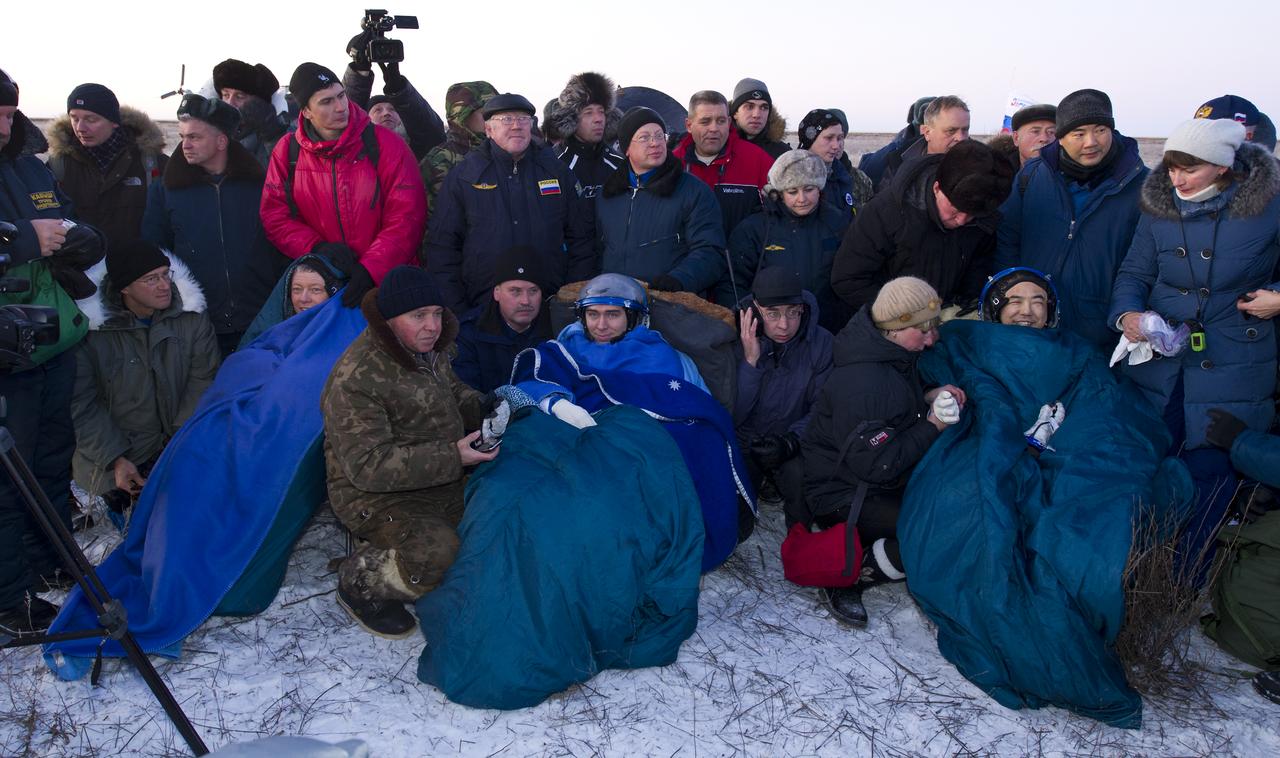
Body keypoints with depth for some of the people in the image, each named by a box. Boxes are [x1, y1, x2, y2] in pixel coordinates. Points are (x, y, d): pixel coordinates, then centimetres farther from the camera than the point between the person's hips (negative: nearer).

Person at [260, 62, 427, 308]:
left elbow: (406, 217, -12)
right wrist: (316, 247, -15)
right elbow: (274, 217, 3)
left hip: (386, 281, -2)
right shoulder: (286, 152, 2)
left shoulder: (385, 145, -7)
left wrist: (371, 269, -22)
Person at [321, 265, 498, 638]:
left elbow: (455, 393, 22)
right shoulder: (356, 378, -23)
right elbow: (368, 466, -27)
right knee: (441, 559, -31)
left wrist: (487, 409, -2)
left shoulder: (428, 348, 3)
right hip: (376, 496, -9)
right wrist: (452, 457, -31)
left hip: (442, 479, 9)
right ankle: (359, 580, 0)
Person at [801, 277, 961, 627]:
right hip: (844, 500, -10)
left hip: (881, 487, 10)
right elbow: (876, 464, -26)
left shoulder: (893, 359, 6)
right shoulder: (861, 384, -26)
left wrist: (928, 400, 2)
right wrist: (932, 427, -16)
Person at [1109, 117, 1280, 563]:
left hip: (1231, 374, -3)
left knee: (1210, 476, 1)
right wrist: (1126, 313, -12)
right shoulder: (1158, 206, 1)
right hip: (1157, 363, 3)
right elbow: (1135, 272, 6)